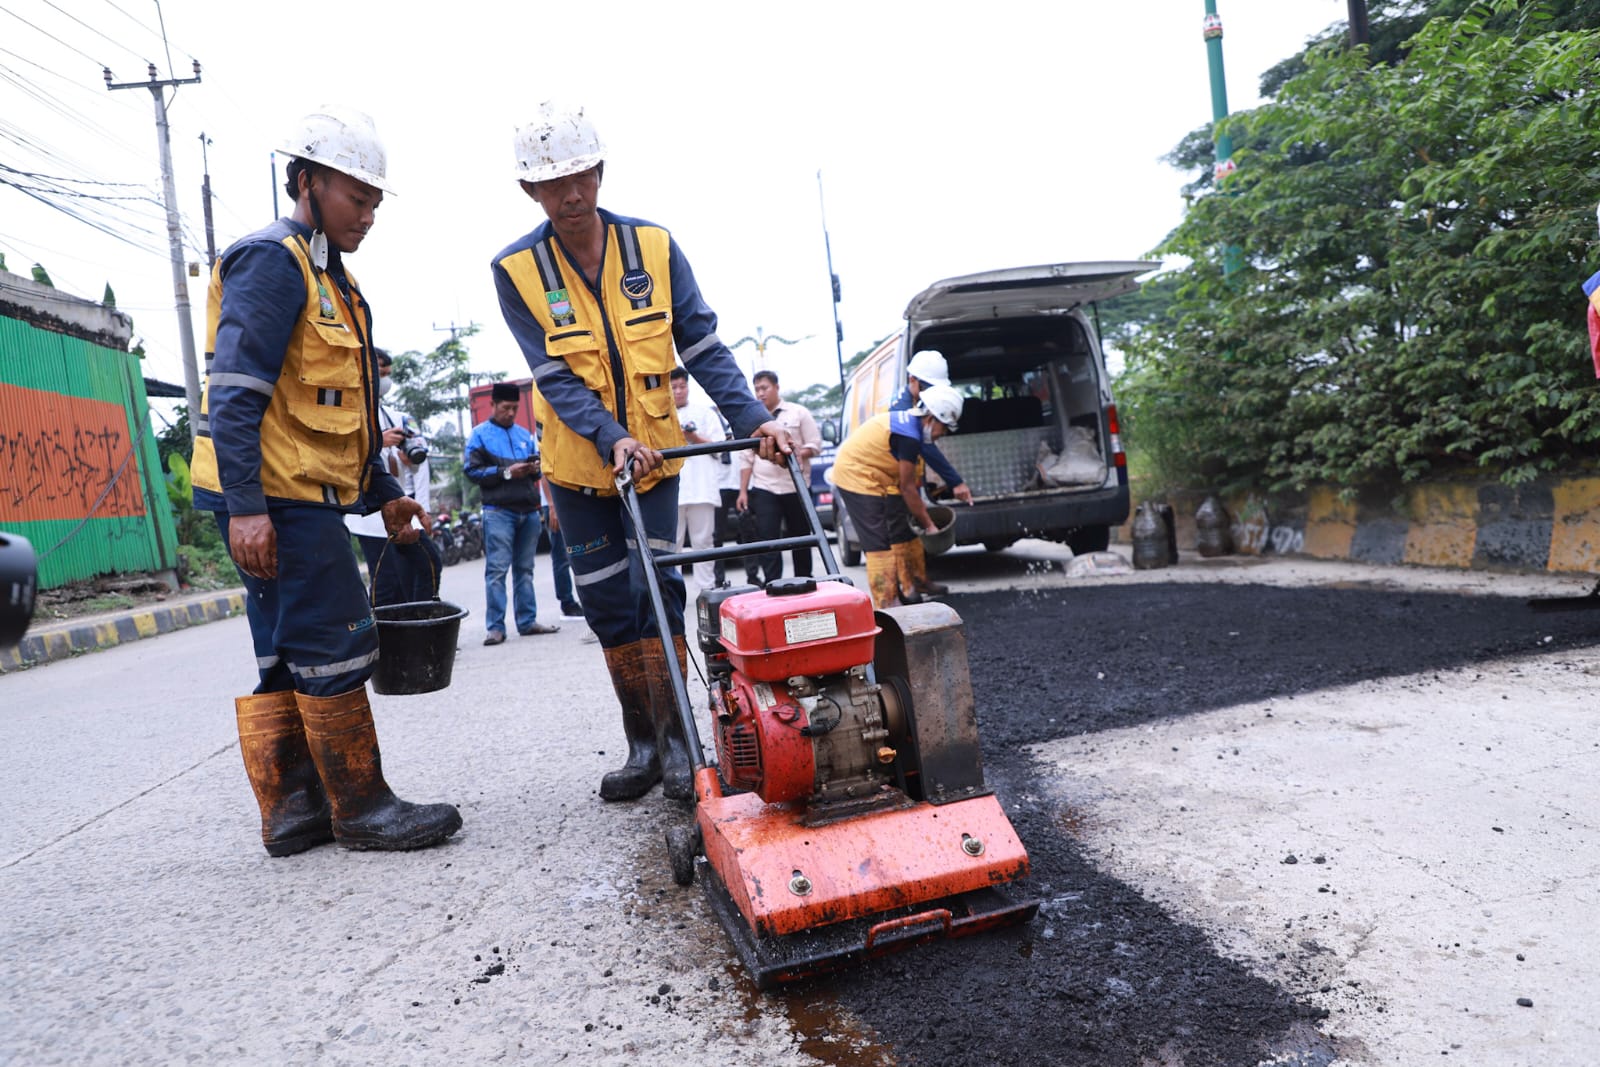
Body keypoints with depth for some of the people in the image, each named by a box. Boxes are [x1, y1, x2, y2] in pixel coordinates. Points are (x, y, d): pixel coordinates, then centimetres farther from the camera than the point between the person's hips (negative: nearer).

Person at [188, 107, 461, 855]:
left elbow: (339, 413, 24)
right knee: (334, 647, -6)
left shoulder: (327, 276, 21)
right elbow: (234, 392, -20)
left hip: (302, 498, 10)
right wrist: (245, 505, -25)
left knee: (285, 657, 12)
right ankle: (361, 809, 4)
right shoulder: (273, 261, -10)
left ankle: (291, 809, 20)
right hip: (275, 497, -10)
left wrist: (383, 493, 20)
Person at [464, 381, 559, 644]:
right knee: (497, 569, -8)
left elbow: (537, 463, 23)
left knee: (525, 569, 9)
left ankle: (528, 621, 14)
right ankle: (495, 627, -7)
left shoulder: (524, 434, 19)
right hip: (498, 511, -5)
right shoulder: (480, 434, 4)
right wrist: (506, 472, -15)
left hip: (529, 511, 5)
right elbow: (472, 470, -5)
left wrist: (535, 469, -1)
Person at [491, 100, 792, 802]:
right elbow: (553, 375, -15)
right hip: (579, 462, 0)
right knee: (608, 604, 4)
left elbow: (702, 344, -7)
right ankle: (641, 744, 16)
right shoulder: (516, 270, -9)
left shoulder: (653, 246, -6)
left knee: (656, 588, -7)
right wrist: (611, 439, -30)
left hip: (656, 451, 0)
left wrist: (751, 418, -19)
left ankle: (674, 738, 5)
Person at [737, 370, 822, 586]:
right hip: (763, 489, 1)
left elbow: (815, 445, -1)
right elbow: (747, 458, 11)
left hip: (796, 487, -1)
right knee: (767, 541, -9)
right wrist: (743, 491, 5)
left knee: (801, 539, 8)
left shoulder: (798, 412, 3)